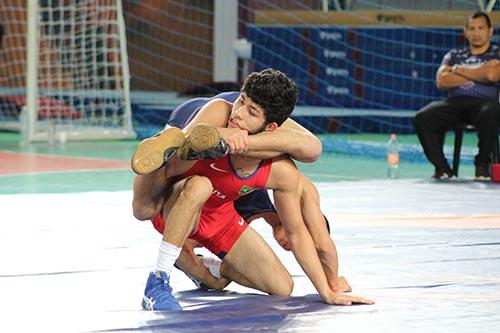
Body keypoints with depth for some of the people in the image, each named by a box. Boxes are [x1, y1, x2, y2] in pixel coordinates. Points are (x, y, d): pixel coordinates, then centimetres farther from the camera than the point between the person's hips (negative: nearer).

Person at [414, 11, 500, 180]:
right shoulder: (454, 55, 23)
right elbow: (441, 81, 5)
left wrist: (459, 71, 4)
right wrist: (478, 75, 0)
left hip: (483, 103, -3)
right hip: (455, 103, 3)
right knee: (422, 118, -26)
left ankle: (482, 164, -19)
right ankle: (442, 167, -17)